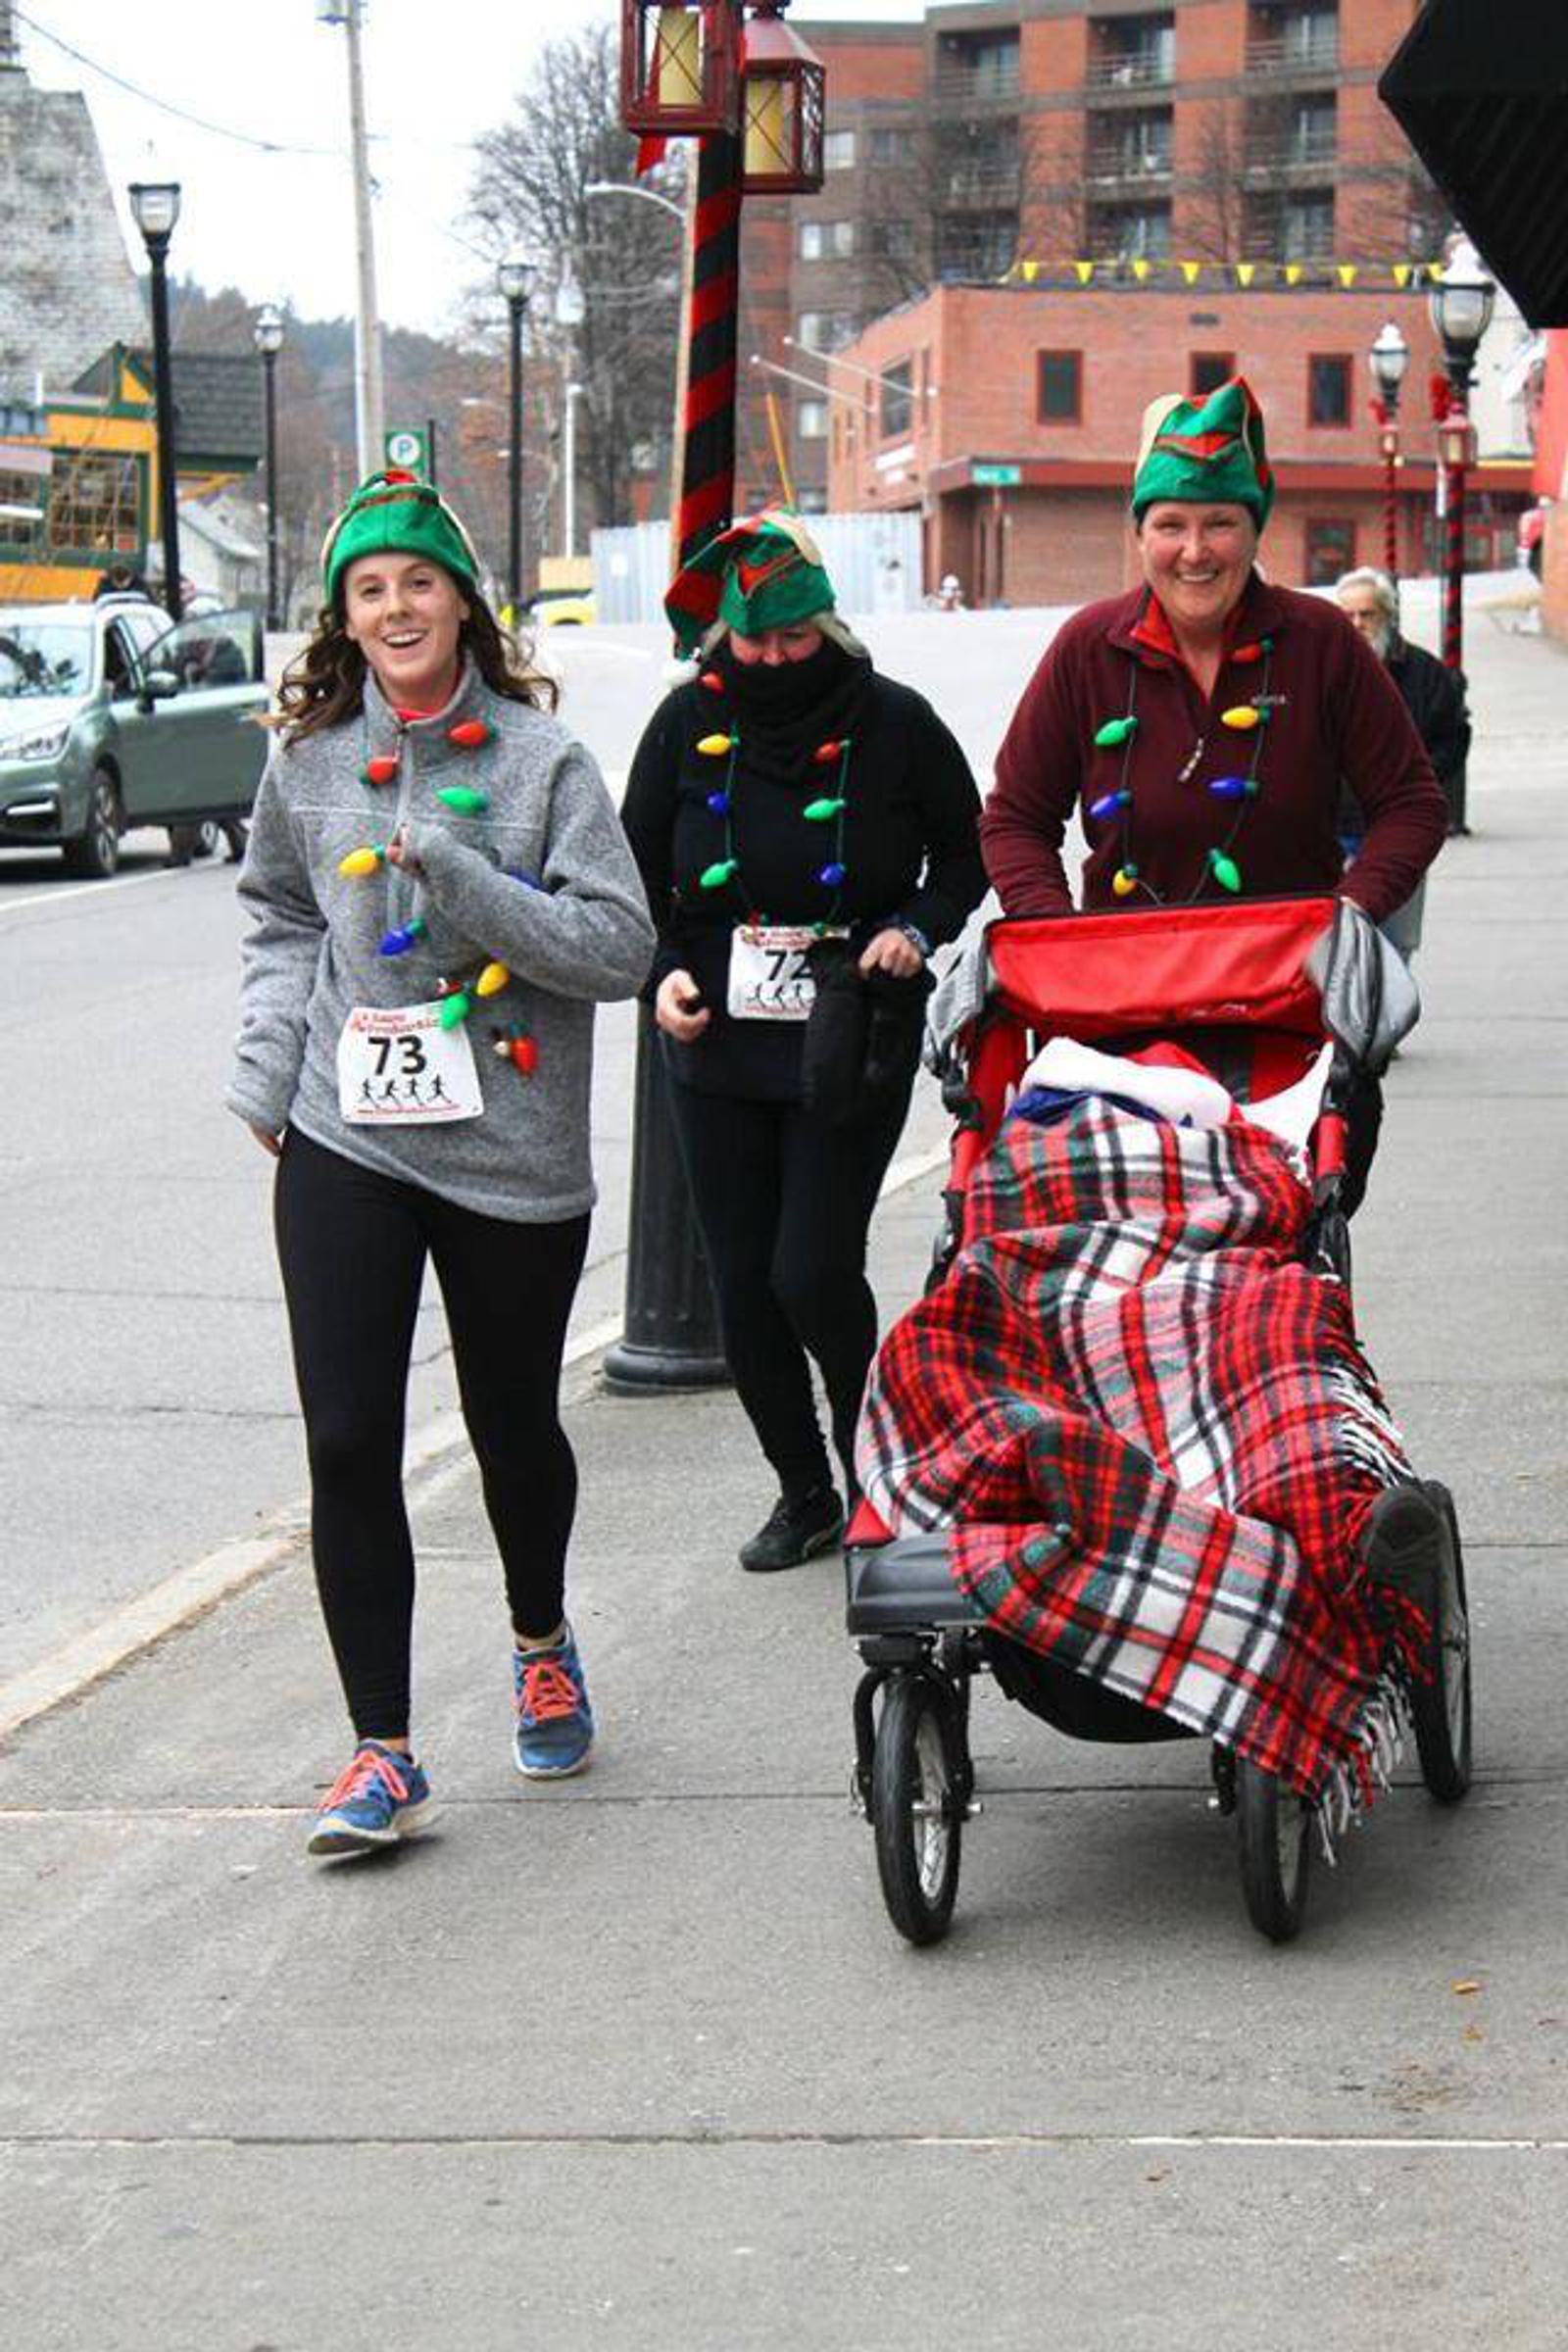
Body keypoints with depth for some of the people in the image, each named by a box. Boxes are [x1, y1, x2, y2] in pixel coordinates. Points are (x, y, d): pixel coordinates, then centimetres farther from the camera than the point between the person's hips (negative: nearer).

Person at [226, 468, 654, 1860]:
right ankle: (383, 1754, 0)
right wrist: (266, 1068, 6)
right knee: (347, 1440, -7)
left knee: (514, 1424, 13)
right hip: (347, 1144, 2)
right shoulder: (310, 762, 4)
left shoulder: (539, 757, -5)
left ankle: (542, 1641, 44)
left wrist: (460, 877, -19)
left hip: (513, 1153, -1)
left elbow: (620, 946, -10)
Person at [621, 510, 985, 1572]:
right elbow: (639, 870, 11)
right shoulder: (690, 721, 2)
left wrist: (918, 926, -11)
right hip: (718, 1049, 3)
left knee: (813, 1275, -10)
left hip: (851, 1053, -3)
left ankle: (873, 1462, 16)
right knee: (742, 1286, 6)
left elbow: (967, 855, 8)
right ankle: (804, 1491, 24)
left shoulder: (895, 724, -4)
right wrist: (663, 970, -5)